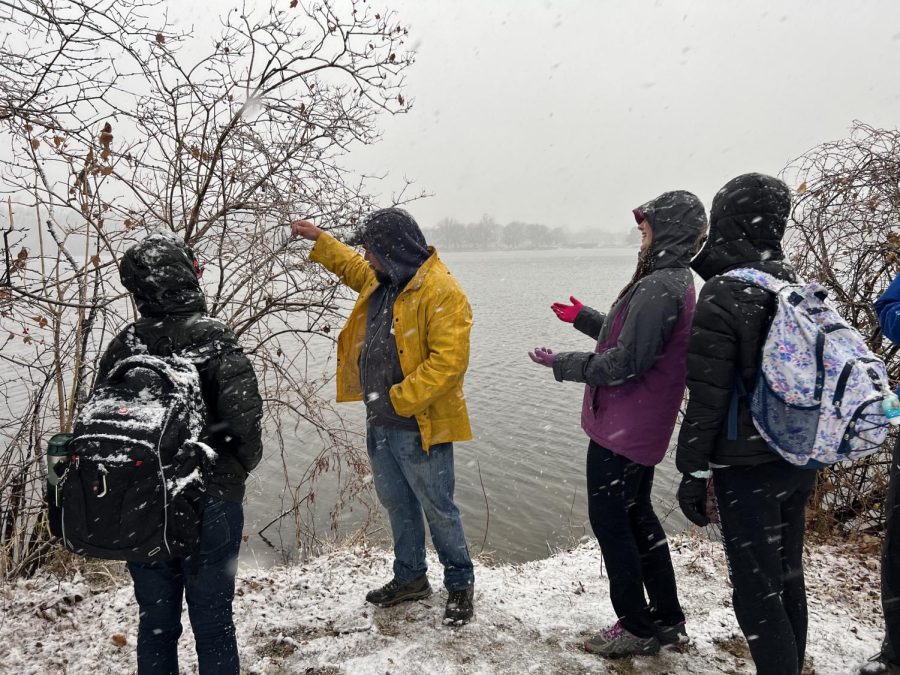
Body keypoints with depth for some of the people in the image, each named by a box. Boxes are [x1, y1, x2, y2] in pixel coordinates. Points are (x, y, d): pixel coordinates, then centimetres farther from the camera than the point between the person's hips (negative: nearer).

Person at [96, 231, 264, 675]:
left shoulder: (123, 346, -2)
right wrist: (242, 464, -2)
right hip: (210, 500, -4)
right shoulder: (212, 339, -14)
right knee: (211, 620, 10)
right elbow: (244, 413, -21)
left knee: (155, 620, 17)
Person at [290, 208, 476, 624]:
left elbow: (449, 360, -26)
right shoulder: (380, 280, 9)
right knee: (396, 503, 20)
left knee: (437, 508, 5)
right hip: (380, 422, 9)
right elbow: (351, 267, 33)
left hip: (419, 426, -9)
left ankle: (460, 583, 25)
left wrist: (401, 398, -25)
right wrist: (318, 240, 32)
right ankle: (410, 577, 38)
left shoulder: (440, 292, -20)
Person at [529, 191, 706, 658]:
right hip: (644, 428, 10)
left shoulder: (658, 287, -23)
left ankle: (637, 627, 17)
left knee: (608, 519, 3)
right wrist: (583, 318, 23)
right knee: (637, 515, 20)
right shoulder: (675, 281, 11)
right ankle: (667, 619, 32)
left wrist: (562, 364, -13)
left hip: (621, 428, -10)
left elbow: (625, 362, -24)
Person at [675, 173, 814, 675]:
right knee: (788, 578, 20)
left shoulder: (721, 297, -16)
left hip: (747, 466, -8)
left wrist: (693, 472, -10)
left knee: (757, 593, 2)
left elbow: (707, 397, -17)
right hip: (800, 458, 8)